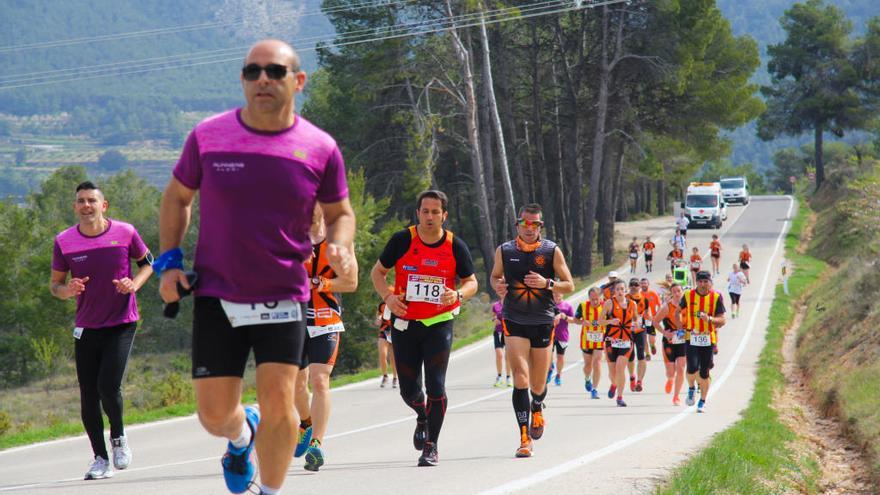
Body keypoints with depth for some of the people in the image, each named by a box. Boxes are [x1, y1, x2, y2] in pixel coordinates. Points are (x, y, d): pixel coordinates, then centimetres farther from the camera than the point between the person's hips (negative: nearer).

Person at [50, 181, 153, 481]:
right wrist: (67, 290, -18)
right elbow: (55, 285, 6)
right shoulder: (64, 242, -4)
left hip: (122, 323, -2)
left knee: (109, 386, -16)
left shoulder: (125, 233, -6)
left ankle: (118, 436, 14)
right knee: (88, 398, 2)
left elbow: (147, 262, 10)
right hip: (86, 328, 2)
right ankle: (100, 459, 17)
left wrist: (134, 284, -10)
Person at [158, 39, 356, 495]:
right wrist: (169, 261, 3)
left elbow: (339, 212, 12)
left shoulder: (320, 149, -3)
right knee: (214, 414, -1)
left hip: (284, 298, -1)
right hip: (217, 297, 1)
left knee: (278, 403, -11)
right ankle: (242, 436, 37)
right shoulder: (208, 136, -3)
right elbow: (177, 196, 13)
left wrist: (340, 247, -10)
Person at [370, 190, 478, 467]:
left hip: (439, 324, -1)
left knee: (435, 386, -10)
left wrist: (458, 293, -17)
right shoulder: (402, 241, -4)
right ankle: (422, 418, 40)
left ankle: (431, 447, 0)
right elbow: (378, 272, 7)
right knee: (408, 389, 6)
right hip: (405, 323, 1)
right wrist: (388, 296, -11)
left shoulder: (455, 246, -3)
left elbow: (472, 282, 6)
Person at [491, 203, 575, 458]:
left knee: (538, 385, 11)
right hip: (515, 322, -1)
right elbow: (495, 276, 18)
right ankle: (524, 437, -14)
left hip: (543, 322, 1)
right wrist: (497, 286, -6)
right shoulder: (504, 251, 1)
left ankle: (537, 410, 47)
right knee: (521, 380, -16)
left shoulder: (552, 251, -2)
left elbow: (569, 286, 1)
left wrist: (546, 283, -18)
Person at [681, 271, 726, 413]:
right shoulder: (688, 295, 1)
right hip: (691, 337, 0)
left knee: (704, 372, 5)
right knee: (692, 367, -18)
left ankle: (702, 402, 20)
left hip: (708, 339, 0)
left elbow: (722, 320, -3)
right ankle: (691, 388, 13)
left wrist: (710, 319, -21)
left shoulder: (716, 297, -1)